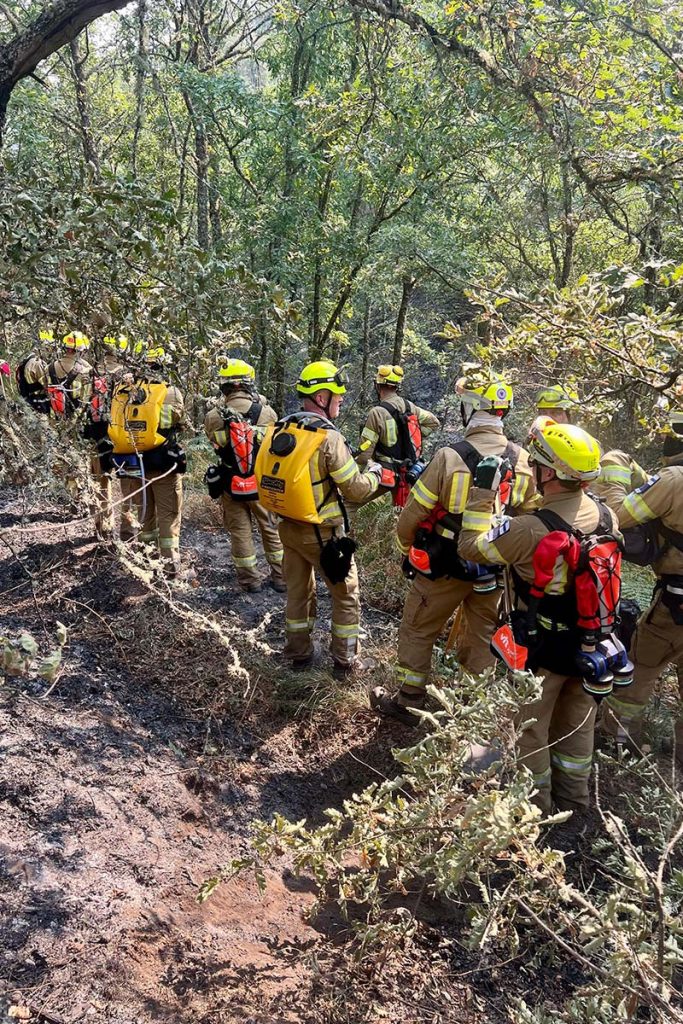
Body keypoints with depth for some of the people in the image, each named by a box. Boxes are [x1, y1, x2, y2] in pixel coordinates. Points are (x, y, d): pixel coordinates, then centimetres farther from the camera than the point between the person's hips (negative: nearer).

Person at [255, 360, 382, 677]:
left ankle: (298, 654, 34)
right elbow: (356, 490, -18)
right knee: (346, 597, 13)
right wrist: (374, 473, 2)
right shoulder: (328, 438, -22)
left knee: (298, 592, 22)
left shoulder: (278, 430, -3)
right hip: (323, 534, -6)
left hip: (289, 527, 6)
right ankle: (344, 661, 21)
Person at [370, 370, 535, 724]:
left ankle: (407, 703, 28)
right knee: (482, 634, 23)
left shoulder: (449, 458, -24)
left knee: (417, 632, 15)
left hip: (444, 568, -4)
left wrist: (405, 545, 5)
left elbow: (413, 513, -16)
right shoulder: (522, 461, -9)